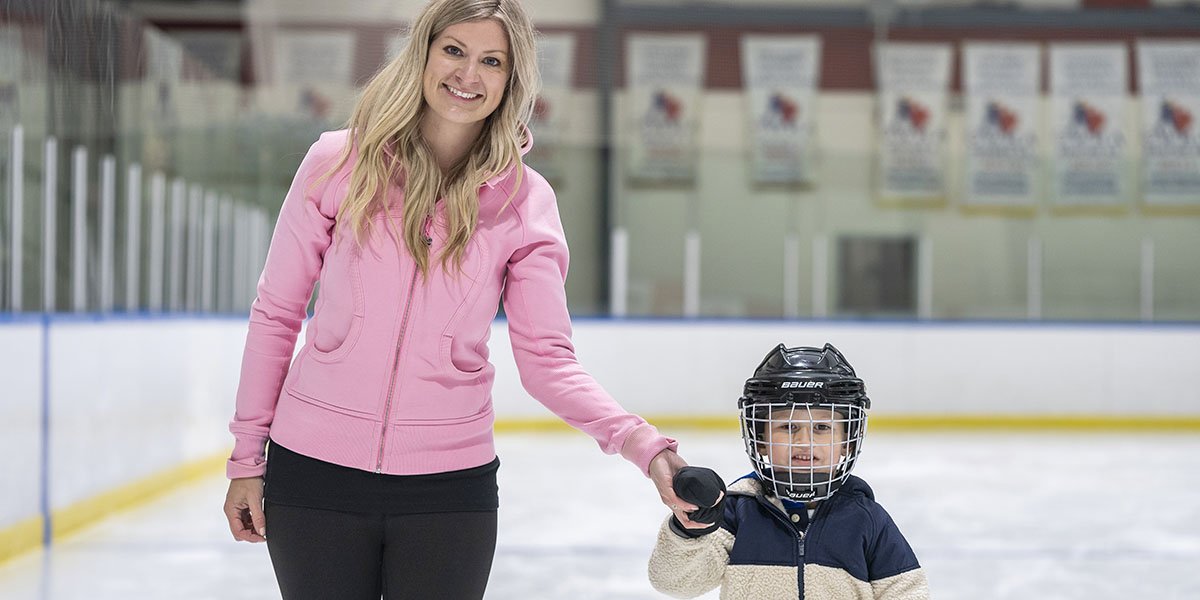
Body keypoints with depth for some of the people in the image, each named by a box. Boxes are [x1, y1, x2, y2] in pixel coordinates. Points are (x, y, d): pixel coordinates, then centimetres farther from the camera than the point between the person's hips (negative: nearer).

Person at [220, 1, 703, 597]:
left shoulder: (524, 200, -2)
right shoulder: (339, 164, -4)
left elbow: (548, 361, -5)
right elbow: (275, 314, 2)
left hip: (450, 483, 1)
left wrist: (644, 446, -19)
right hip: (315, 475, 0)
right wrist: (247, 458, 2)